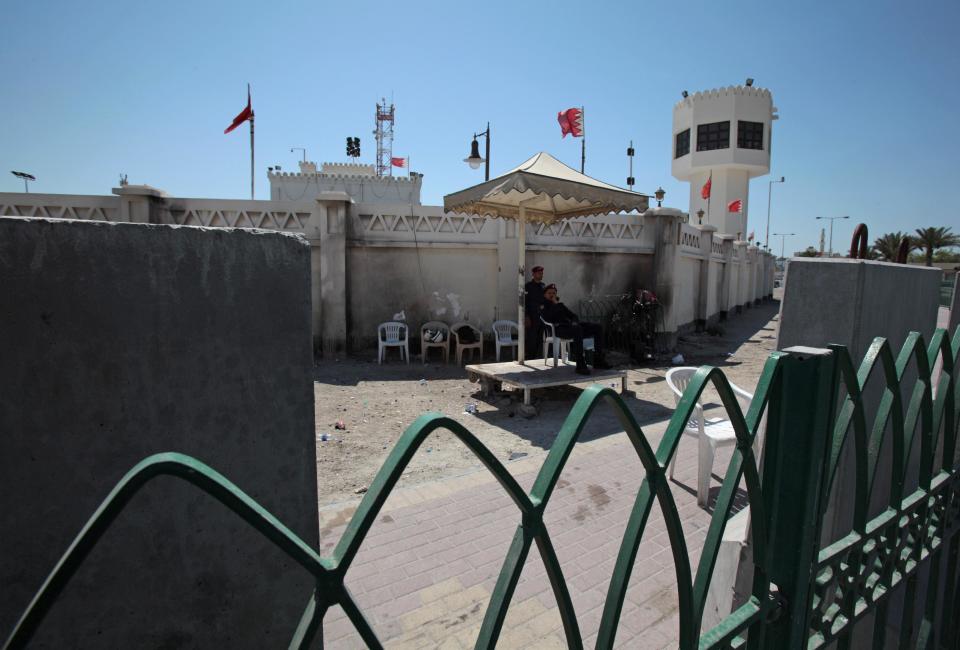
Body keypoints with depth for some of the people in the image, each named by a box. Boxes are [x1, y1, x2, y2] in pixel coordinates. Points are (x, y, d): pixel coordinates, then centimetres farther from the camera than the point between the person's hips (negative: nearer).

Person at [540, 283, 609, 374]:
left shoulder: (560, 305, 34)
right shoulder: (543, 306, 12)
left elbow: (572, 315, 28)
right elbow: (548, 318, -10)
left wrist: (574, 322, 5)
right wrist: (555, 304, -3)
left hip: (571, 325, 8)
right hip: (559, 329, -8)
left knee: (598, 327, -10)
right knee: (577, 329, -41)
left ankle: (598, 360, -13)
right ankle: (580, 365, -45)